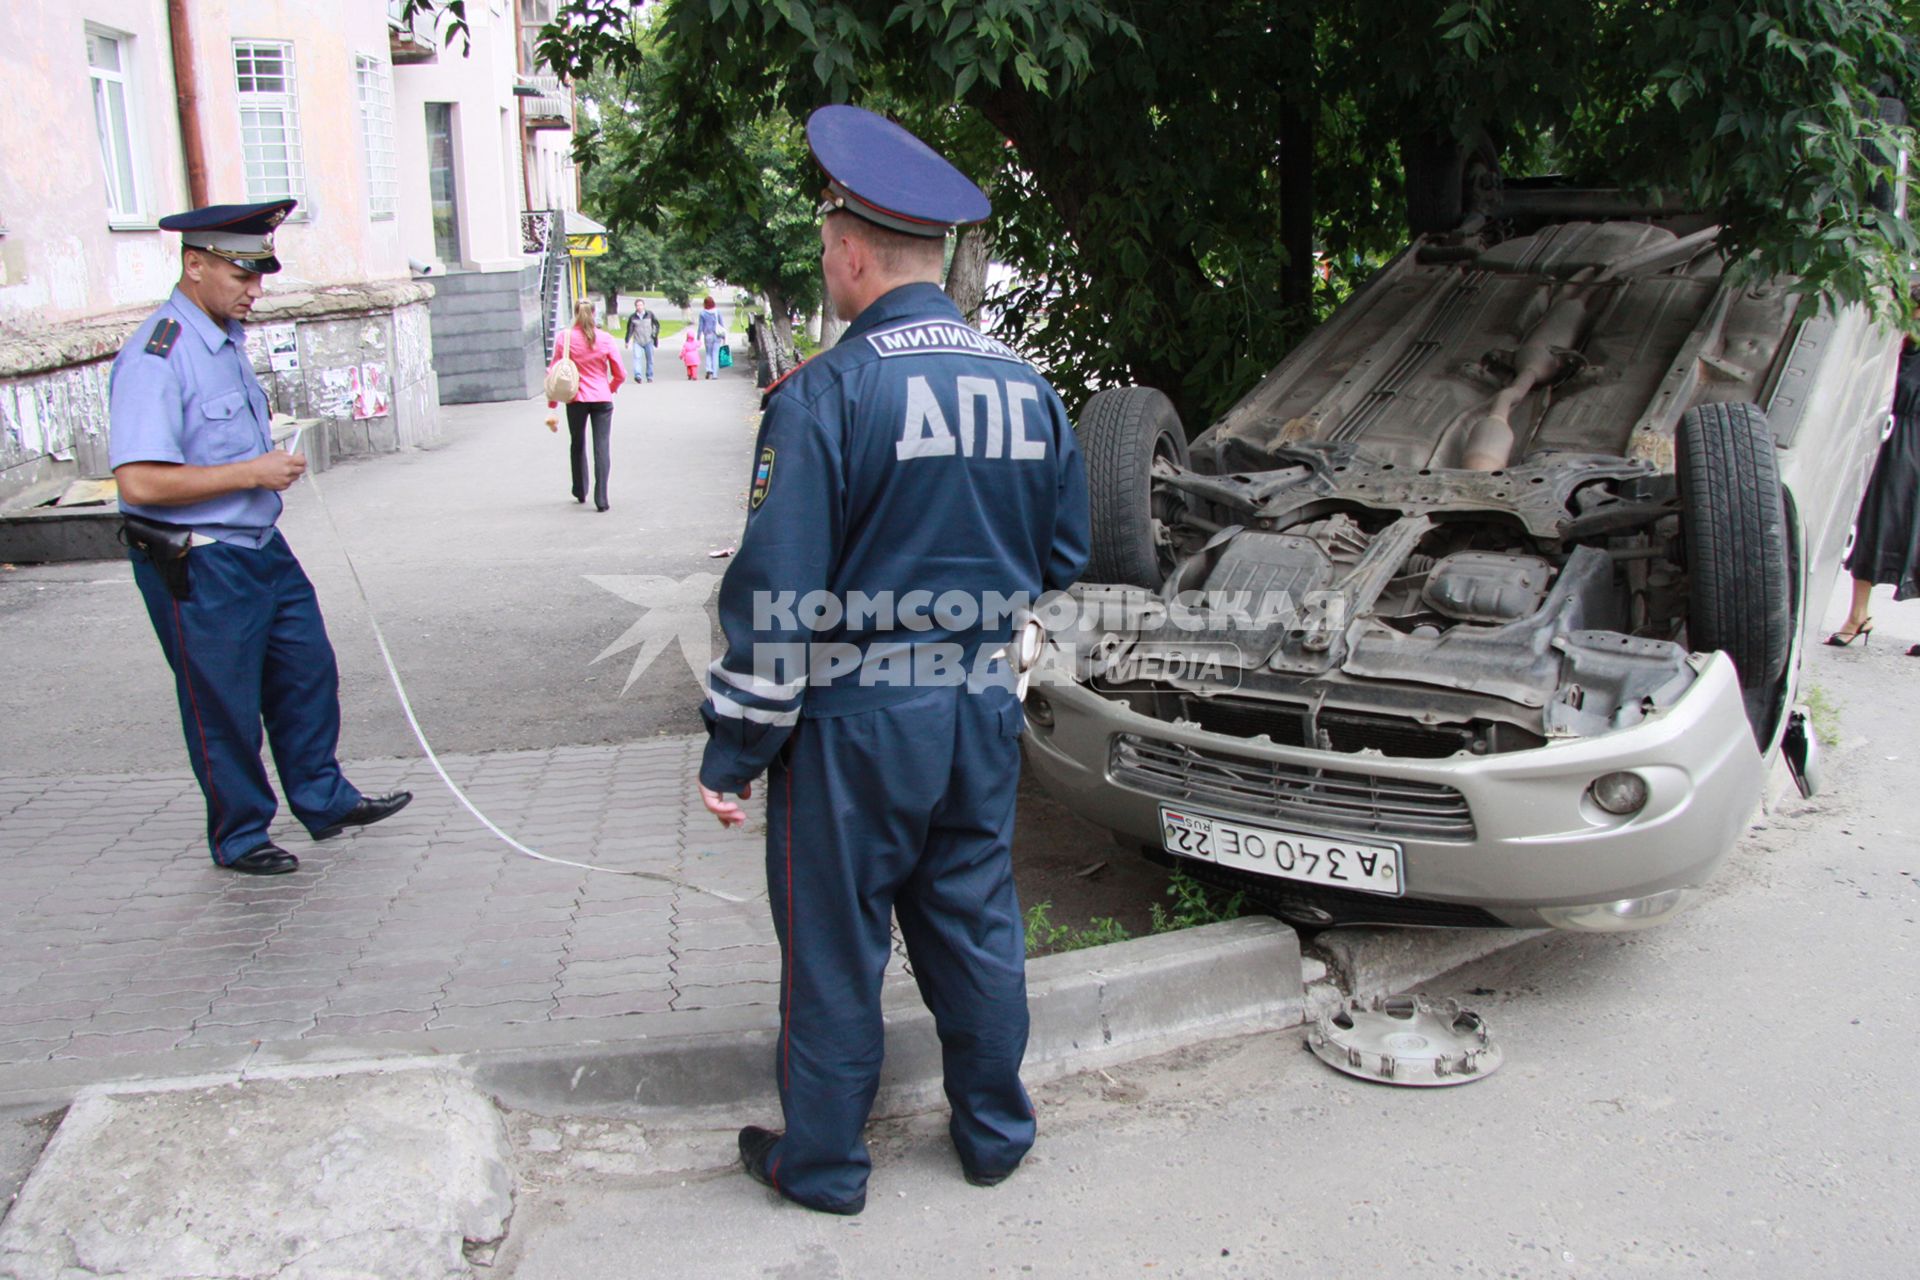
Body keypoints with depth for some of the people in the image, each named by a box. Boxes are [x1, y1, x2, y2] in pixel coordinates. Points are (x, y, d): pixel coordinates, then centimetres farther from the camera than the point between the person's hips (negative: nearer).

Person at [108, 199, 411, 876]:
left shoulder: (228, 338, 10)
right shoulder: (156, 357, -21)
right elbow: (141, 480, -29)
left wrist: (274, 461, 10)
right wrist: (253, 472, -22)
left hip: (262, 547, 9)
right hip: (197, 566, -9)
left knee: (307, 673, 17)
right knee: (224, 705, 6)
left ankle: (324, 800, 33)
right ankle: (238, 838, 24)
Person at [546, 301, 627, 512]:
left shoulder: (564, 338, -3)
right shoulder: (605, 338, -3)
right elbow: (620, 374, 0)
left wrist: (551, 408, 2)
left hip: (576, 399, 1)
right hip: (602, 399, -1)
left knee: (577, 446, 19)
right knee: (602, 448, -1)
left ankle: (580, 492, 30)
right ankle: (601, 500, -8)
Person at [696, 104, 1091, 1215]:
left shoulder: (827, 395, -17)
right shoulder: (1026, 386, 3)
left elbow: (777, 597, -18)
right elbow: (1063, 559, 11)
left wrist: (733, 751, -10)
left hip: (855, 721, -6)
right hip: (983, 708, 6)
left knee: (835, 948, 10)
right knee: (977, 927, 19)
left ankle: (823, 1163, 26)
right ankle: (995, 1135, 35)